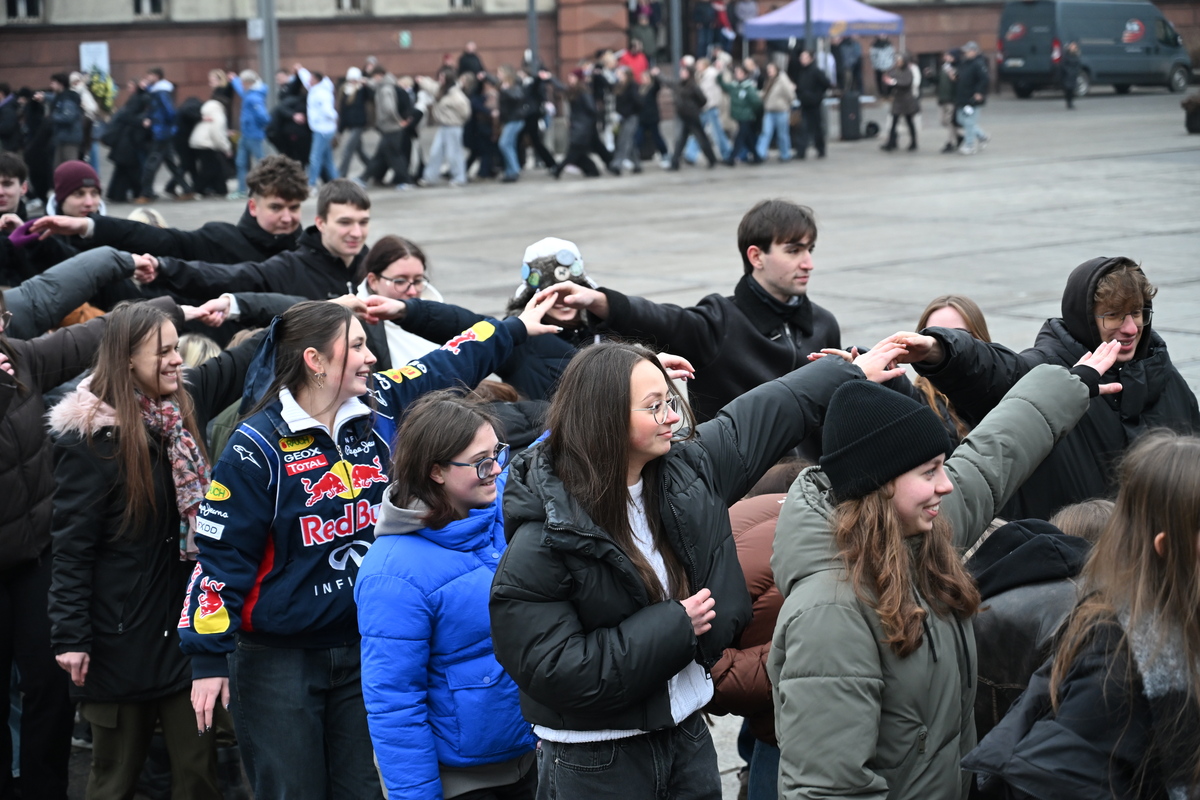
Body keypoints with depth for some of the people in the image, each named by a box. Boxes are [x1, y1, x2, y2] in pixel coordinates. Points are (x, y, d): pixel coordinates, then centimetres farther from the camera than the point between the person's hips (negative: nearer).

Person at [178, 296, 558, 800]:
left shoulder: (381, 411, 1)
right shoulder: (257, 447, -15)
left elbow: (448, 365, 18)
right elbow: (221, 556, -13)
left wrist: (517, 328, 28)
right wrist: (209, 659, -13)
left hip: (366, 648, 5)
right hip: (279, 661, -5)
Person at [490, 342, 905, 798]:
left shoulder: (688, 470, -2)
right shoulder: (543, 541, -22)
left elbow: (773, 412, 13)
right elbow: (553, 671, -25)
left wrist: (856, 373, 21)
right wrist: (673, 628, -20)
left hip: (688, 736, 6)